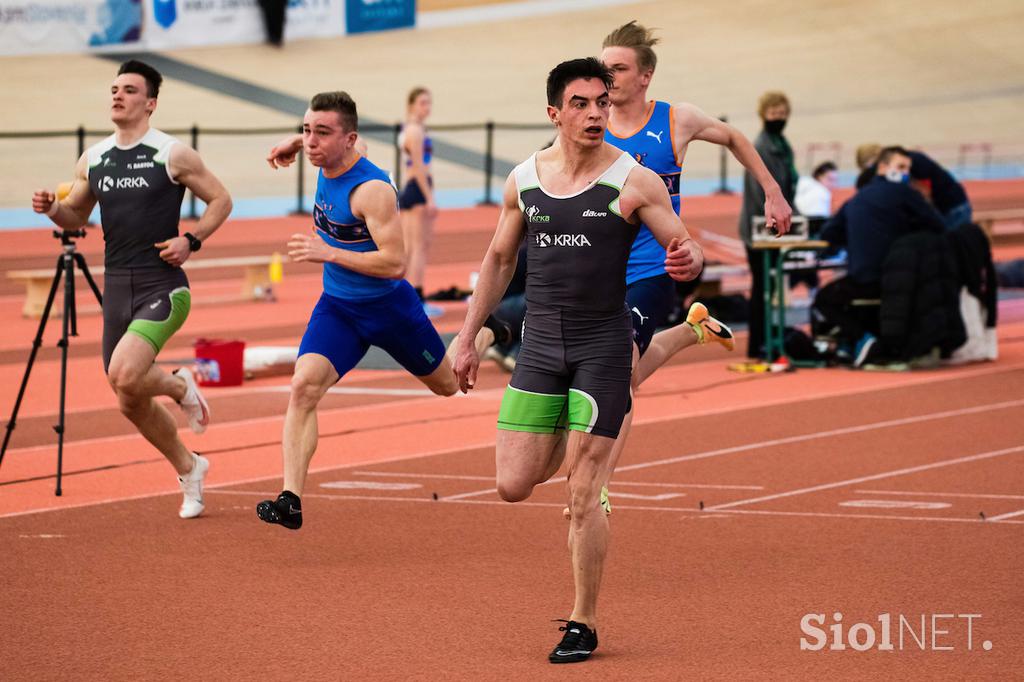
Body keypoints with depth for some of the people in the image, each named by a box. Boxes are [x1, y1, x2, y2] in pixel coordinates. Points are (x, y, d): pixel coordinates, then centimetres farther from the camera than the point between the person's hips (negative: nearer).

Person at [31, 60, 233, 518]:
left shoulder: (172, 155, -6)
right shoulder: (92, 160, 9)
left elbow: (220, 200, 3)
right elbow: (77, 216, 20)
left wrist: (191, 240, -11)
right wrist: (53, 210, -1)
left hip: (163, 288, -6)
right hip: (117, 289, 6)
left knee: (124, 375, -27)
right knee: (131, 403, 9)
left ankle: (180, 386, 6)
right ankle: (188, 469, 30)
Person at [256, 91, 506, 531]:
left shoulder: (372, 190, -29)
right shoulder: (326, 165, -5)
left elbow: (395, 264, -32)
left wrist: (328, 253, -34)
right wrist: (294, 144, 14)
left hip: (388, 307, -5)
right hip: (336, 307, 5)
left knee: (448, 385, 20)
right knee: (304, 386, -20)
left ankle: (485, 333, 54)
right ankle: (291, 501, -24)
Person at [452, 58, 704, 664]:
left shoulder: (635, 181, -8)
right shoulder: (523, 180, 4)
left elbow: (688, 252, -5)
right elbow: (500, 260, 16)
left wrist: (689, 261, -29)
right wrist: (469, 336, 15)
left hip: (603, 346, -4)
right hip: (540, 343, 4)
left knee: (584, 496, -5)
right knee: (513, 486, -1)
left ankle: (584, 625, 7)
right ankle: (565, 446, 34)